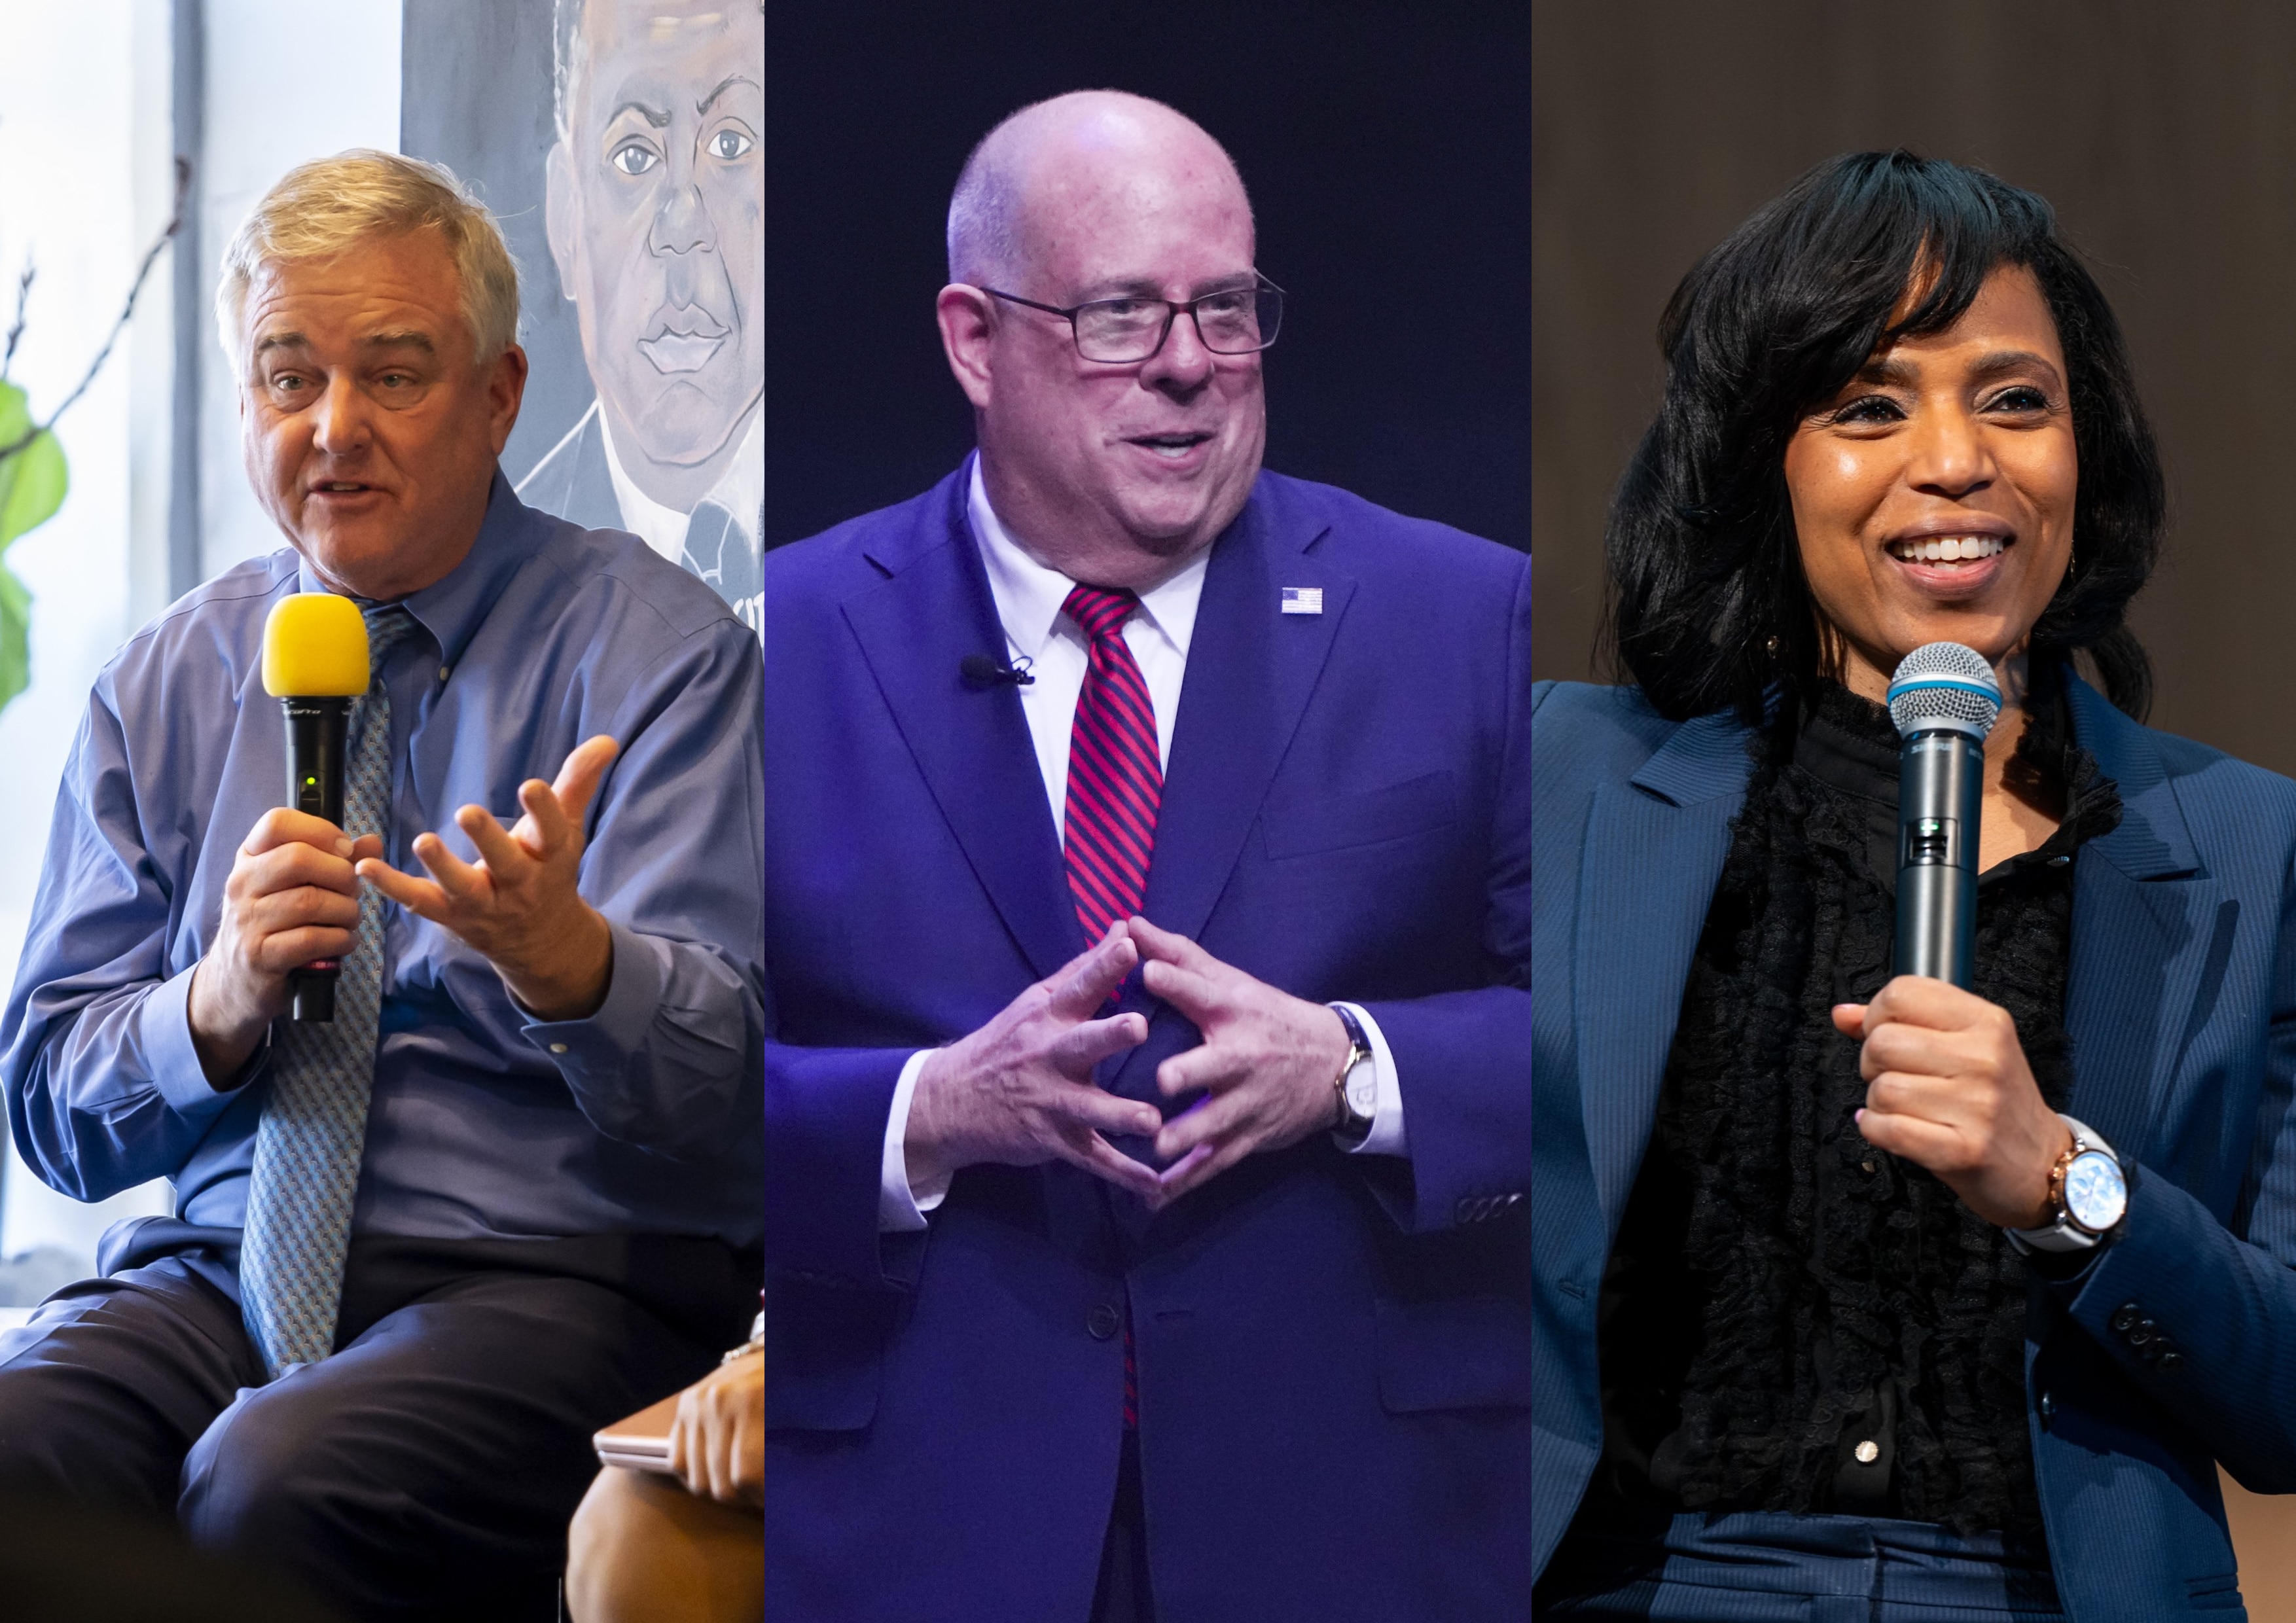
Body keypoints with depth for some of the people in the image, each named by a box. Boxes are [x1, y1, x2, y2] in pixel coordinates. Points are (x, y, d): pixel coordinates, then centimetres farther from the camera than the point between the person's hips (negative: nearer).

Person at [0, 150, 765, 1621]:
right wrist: (222, 1000, -11)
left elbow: (723, 1086, -11)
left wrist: (563, 957, -33)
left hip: (546, 1277, -3)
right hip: (219, 1268, 4)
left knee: (277, 1484, -35)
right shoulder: (166, 685, 13)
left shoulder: (662, 653, 0)